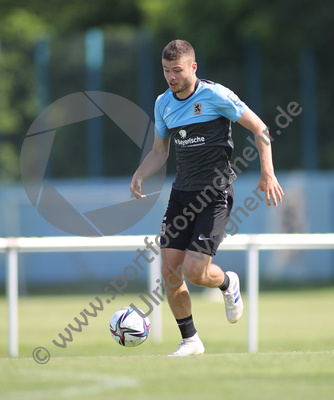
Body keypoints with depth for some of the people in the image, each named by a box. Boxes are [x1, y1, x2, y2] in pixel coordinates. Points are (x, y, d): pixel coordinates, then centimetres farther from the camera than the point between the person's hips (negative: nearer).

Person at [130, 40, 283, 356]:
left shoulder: (215, 95, -11)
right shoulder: (163, 103, 7)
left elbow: (258, 128, -5)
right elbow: (159, 151, 18)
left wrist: (267, 173, -13)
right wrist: (139, 176, -1)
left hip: (216, 194, -6)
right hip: (182, 193, 6)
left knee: (194, 270, -15)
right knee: (169, 269, -3)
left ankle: (227, 284, 21)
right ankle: (190, 341, 13)